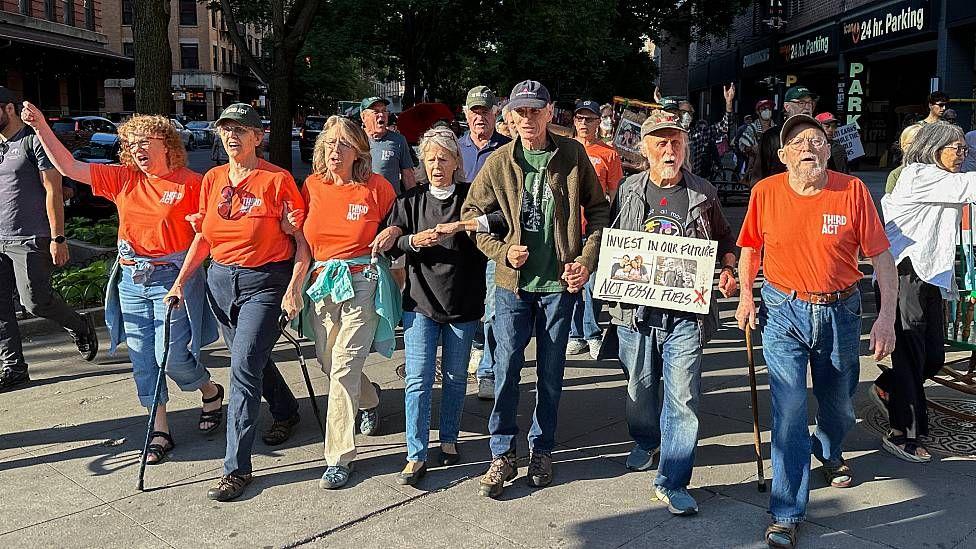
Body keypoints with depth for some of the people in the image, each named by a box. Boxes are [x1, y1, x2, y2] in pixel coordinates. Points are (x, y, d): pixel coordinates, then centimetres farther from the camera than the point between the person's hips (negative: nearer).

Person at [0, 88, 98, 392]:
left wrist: (57, 238, -17)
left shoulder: (34, 141, -5)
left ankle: (80, 326, 17)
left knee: (35, 301, -11)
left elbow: (53, 190, -11)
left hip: (30, 240, -7)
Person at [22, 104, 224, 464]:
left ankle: (210, 392, 23)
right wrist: (41, 127, -3)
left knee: (171, 356, -9)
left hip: (173, 276, -5)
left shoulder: (191, 183, -6)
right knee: (142, 358, 6)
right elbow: (69, 168, 5)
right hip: (131, 279, 5)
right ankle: (159, 431, 17)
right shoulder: (123, 179, 7)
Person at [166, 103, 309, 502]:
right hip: (221, 279, 6)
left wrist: (293, 289, -17)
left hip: (264, 282, -6)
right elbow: (203, 236, 15)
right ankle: (286, 412, 48)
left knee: (244, 367, -13)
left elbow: (302, 240, -10)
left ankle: (237, 467, -6)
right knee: (252, 359, 20)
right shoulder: (212, 180, 7)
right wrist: (181, 280, 7)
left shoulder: (277, 180, -10)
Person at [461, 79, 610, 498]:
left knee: (551, 372, 10)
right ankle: (502, 454, 14)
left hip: (559, 280, 0)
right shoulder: (498, 163, -1)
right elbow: (471, 214, 7)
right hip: (513, 282, 0)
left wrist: (587, 259, -4)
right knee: (506, 367, 0)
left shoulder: (573, 156, -1)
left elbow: (598, 211, 6)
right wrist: (502, 251, -6)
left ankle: (541, 450, 26)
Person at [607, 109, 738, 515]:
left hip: (687, 313, -1)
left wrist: (728, 270, -1)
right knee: (640, 387, 16)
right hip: (636, 309, 2)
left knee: (682, 396, -5)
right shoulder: (628, 191, 5)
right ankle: (645, 443, 45)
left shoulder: (703, 194, 5)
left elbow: (725, 239, 16)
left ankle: (672, 481, 4)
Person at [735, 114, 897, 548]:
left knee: (838, 405, 20)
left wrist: (886, 316, -12)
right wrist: (746, 294, 0)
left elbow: (880, 255, -7)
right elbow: (750, 246, 8)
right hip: (784, 312, -1)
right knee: (789, 410, -6)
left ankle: (830, 453, 56)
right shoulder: (766, 192, -7)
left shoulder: (852, 191, -10)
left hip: (840, 311, 1)